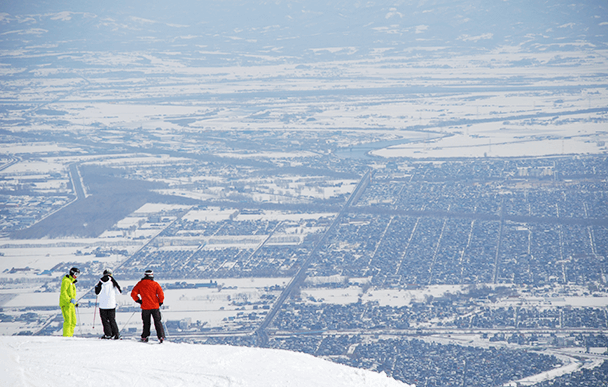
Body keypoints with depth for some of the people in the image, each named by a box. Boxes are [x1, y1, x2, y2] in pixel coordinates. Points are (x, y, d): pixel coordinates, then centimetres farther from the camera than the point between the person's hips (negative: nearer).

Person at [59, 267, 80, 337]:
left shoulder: (72, 282, 21)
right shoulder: (66, 281, -9)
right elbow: (63, 292, -18)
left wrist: (75, 302, 21)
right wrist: (70, 300, -25)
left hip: (71, 304, 9)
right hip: (65, 304, -9)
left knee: (73, 321, 6)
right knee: (68, 320, -13)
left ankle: (70, 335, 9)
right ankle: (66, 336, -14)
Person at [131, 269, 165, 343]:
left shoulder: (140, 284, 0)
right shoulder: (155, 284, -4)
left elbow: (133, 293, -3)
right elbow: (161, 295, -9)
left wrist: (138, 300, 9)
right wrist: (160, 302, 7)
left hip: (145, 307, 1)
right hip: (155, 306, -1)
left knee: (146, 323, 14)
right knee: (158, 322, 6)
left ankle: (144, 337, 11)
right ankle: (161, 336, -4)